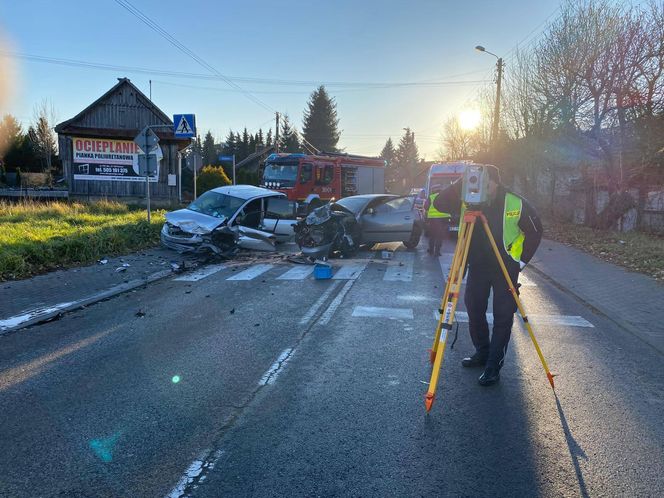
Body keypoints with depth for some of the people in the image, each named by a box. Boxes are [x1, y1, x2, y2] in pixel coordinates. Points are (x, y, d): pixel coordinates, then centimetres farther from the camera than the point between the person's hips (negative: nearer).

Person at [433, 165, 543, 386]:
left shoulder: (516, 203, -11)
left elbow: (535, 230, -1)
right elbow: (439, 204, -14)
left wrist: (522, 260, -5)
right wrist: (460, 184, -25)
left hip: (505, 268, -3)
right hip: (477, 266, 3)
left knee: (502, 318, -2)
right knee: (474, 311, 9)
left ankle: (493, 366, 8)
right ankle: (482, 353, 29)